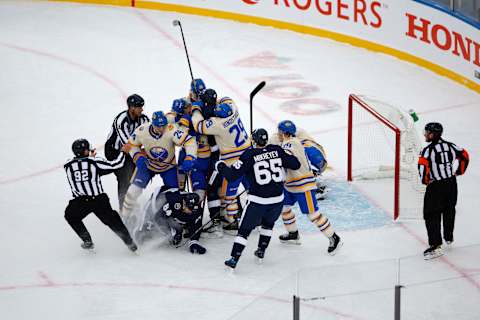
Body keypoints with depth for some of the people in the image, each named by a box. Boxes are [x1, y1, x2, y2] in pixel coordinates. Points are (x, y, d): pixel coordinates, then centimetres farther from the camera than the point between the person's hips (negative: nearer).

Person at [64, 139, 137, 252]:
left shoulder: (68, 165, 4)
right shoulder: (95, 161, -3)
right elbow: (114, 165, -5)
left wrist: (90, 157, 34)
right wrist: (123, 152, 9)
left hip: (80, 202, 0)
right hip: (99, 200, 0)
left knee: (71, 216, 28)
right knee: (112, 220, 16)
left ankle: (87, 241, 22)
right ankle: (130, 242, 12)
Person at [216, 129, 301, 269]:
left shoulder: (249, 155, -8)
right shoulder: (277, 151, 1)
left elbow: (232, 175, -10)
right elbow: (295, 164, 8)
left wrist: (220, 166, 7)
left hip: (258, 200, -4)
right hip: (277, 199, 4)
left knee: (245, 228, 7)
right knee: (268, 222, 31)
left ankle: (234, 259, 2)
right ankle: (261, 251, 34)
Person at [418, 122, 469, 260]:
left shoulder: (428, 150, -16)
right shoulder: (450, 146, 2)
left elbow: (423, 166, -24)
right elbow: (465, 155, 9)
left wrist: (425, 180, -7)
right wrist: (459, 171, 20)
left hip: (436, 186, -7)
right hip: (451, 183, 7)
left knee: (431, 215, -2)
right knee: (449, 211, 25)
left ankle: (435, 245, -10)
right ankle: (449, 237, 41)